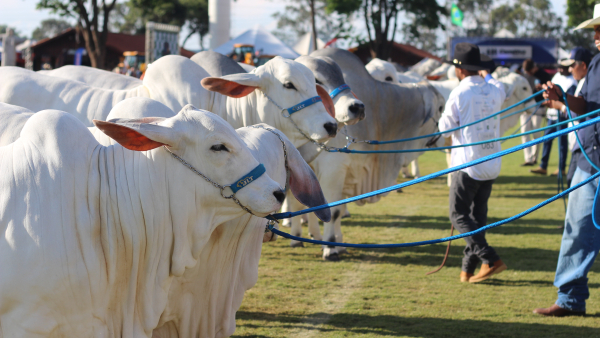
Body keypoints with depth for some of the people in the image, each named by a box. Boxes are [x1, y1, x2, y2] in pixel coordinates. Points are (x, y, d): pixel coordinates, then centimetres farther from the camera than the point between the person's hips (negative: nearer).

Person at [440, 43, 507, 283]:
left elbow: (445, 127, -5)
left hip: (468, 164, -6)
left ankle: (490, 259, -13)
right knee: (478, 216, 13)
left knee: (459, 215, 1)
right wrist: (487, 76, 42)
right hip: (491, 165, 6)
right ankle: (468, 269, 14)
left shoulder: (459, 94, -14)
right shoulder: (495, 90, 3)